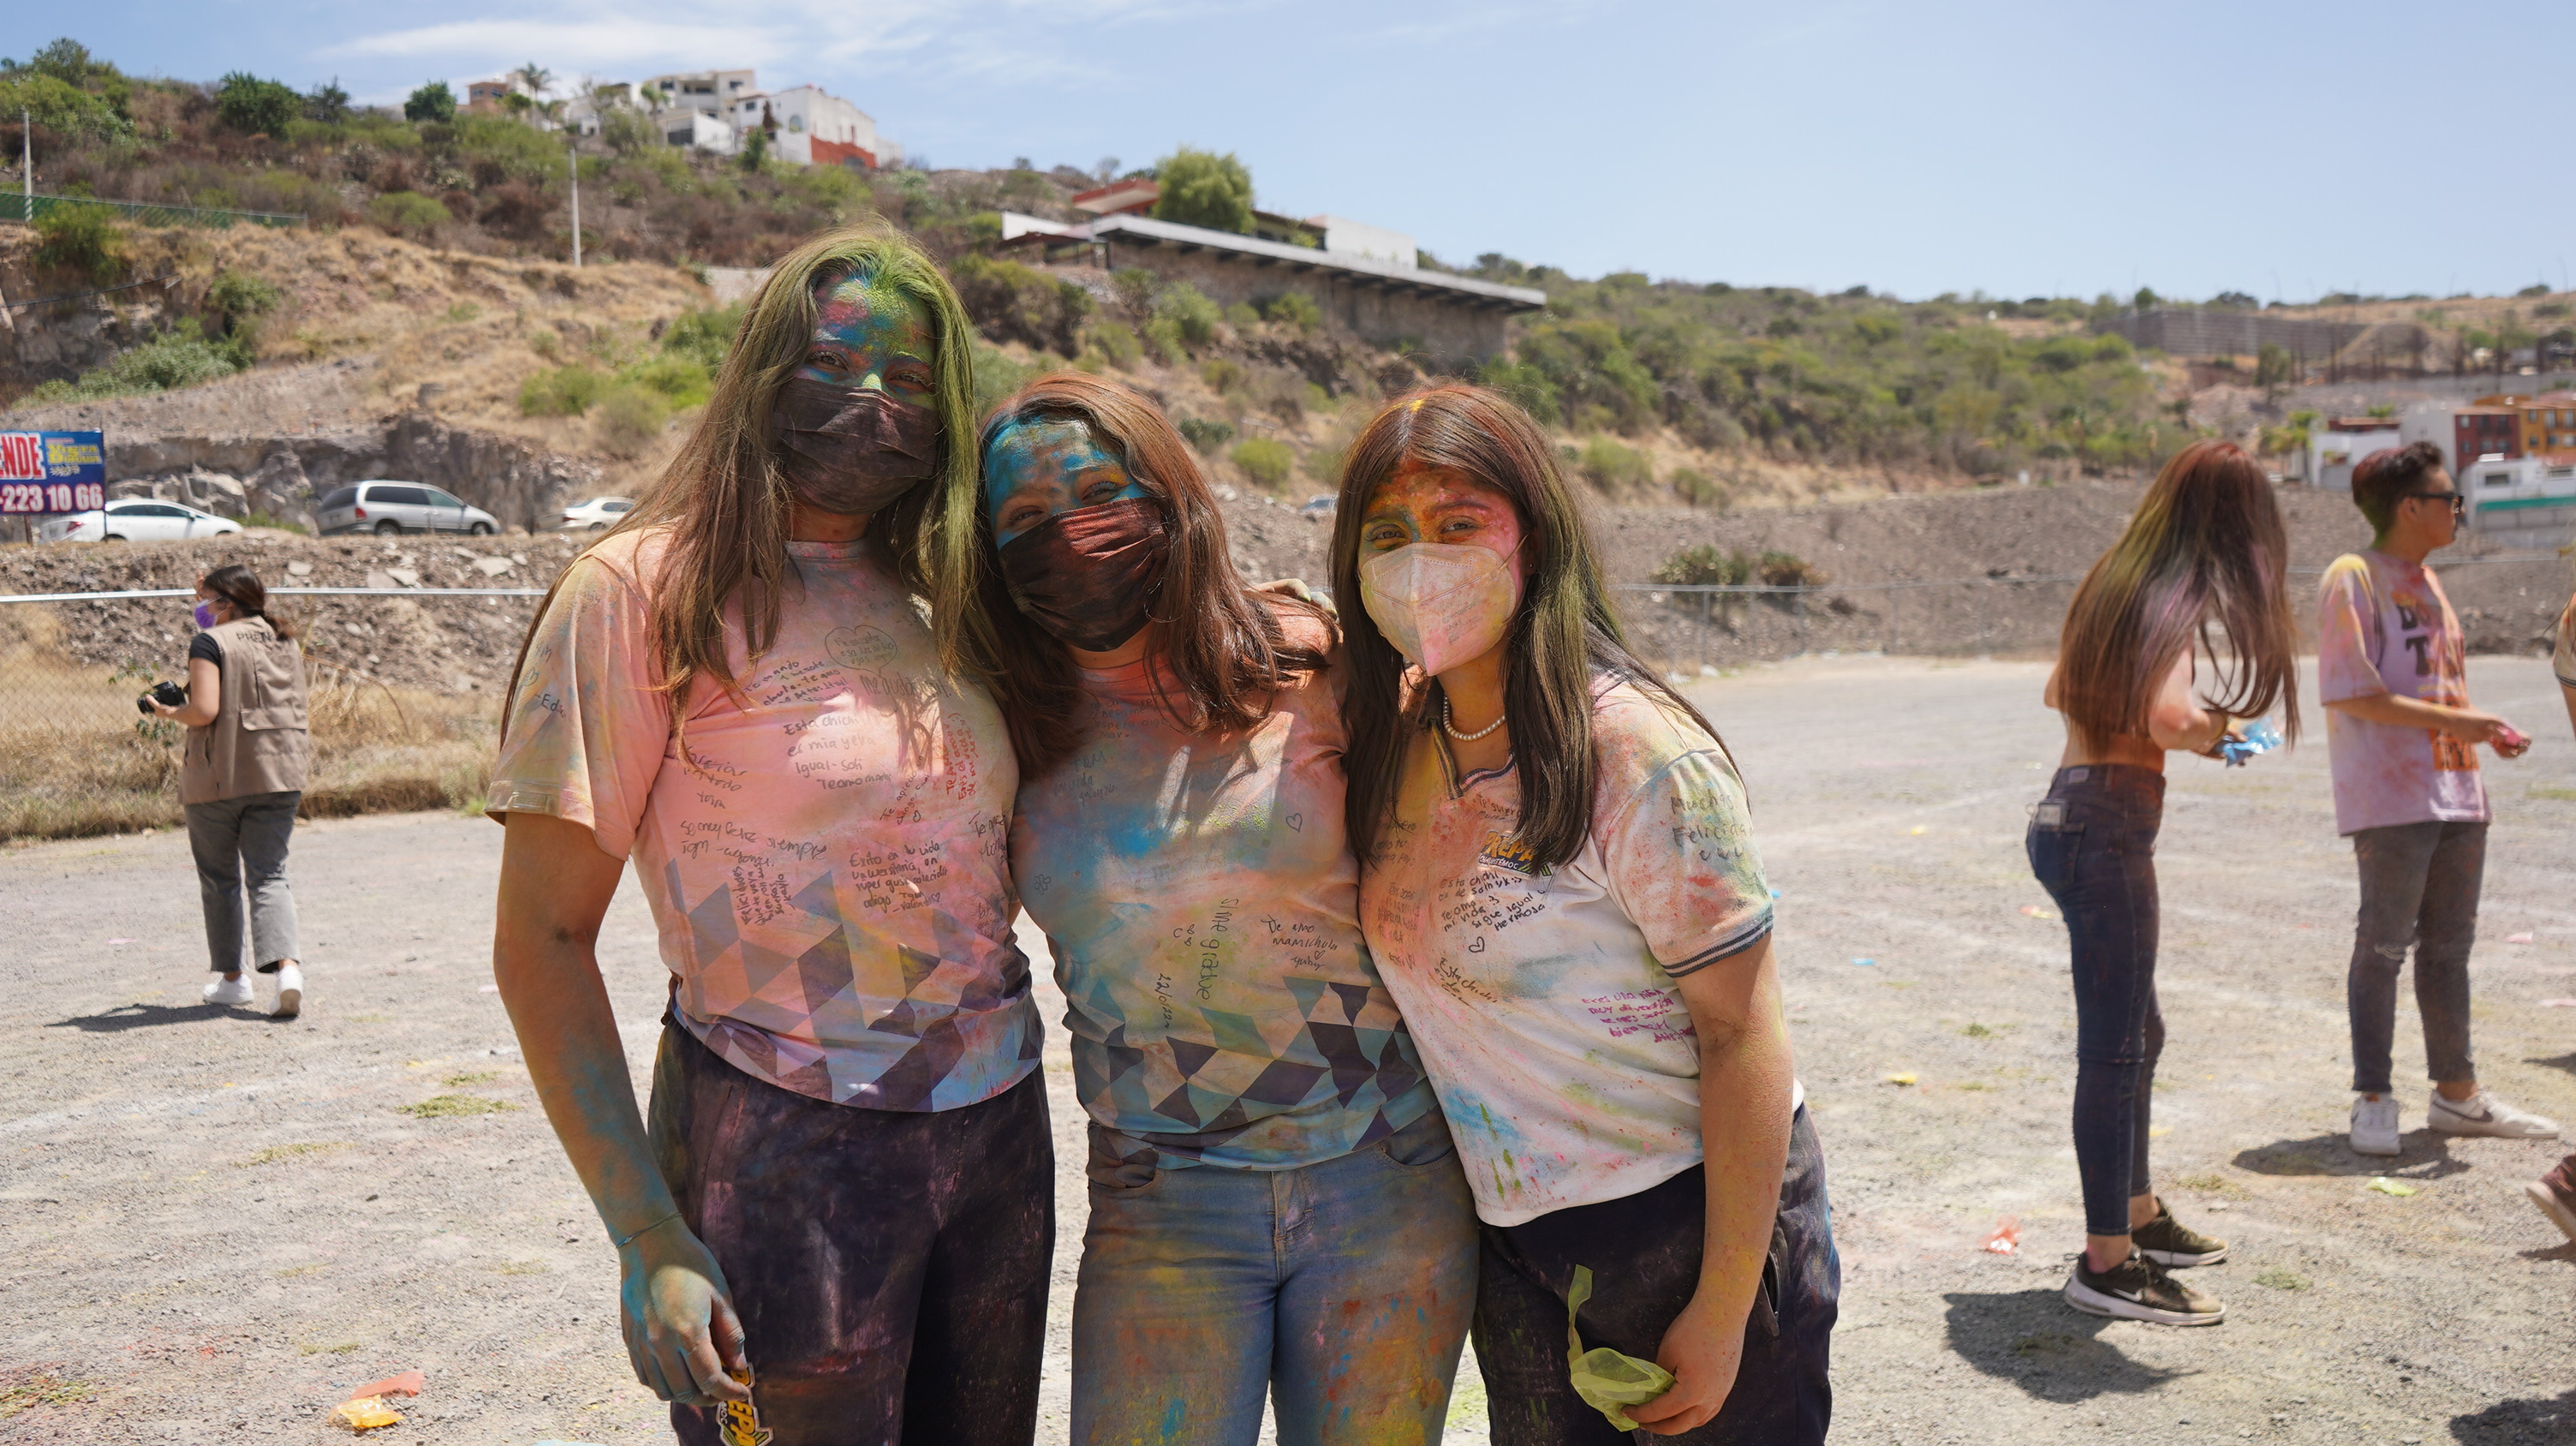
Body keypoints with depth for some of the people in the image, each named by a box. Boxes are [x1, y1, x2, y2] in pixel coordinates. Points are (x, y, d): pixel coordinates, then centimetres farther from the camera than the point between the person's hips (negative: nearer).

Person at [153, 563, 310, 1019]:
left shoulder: (210, 643, -9)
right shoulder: (286, 643, 11)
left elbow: (205, 710, -18)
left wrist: (171, 713, 2)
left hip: (219, 776, -4)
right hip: (279, 776, 4)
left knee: (219, 878, 11)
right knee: (269, 876, 2)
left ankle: (231, 978, 19)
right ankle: (286, 966, -19)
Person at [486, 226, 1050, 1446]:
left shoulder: (934, 602, 8)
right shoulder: (648, 588, -9)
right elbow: (541, 943, -10)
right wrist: (648, 1238, -16)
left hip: (996, 1132, 6)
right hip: (787, 1152, -6)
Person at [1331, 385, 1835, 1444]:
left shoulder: (1638, 752, -21)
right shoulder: (1392, 731, -1)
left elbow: (1744, 1037, -18)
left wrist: (1721, 1314, -16)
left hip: (1691, 1215, -6)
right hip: (1511, 1237, 6)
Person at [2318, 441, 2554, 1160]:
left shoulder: (2427, 582, 17)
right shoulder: (2354, 578, -10)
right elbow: (2353, 695, -16)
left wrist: (2487, 731, 6)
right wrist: (2455, 721, -18)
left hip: (2455, 793, 8)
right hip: (2391, 801, -8)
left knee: (2449, 945, 14)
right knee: (2384, 947, -3)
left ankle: (2457, 1093, 24)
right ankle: (2373, 1101, 5)